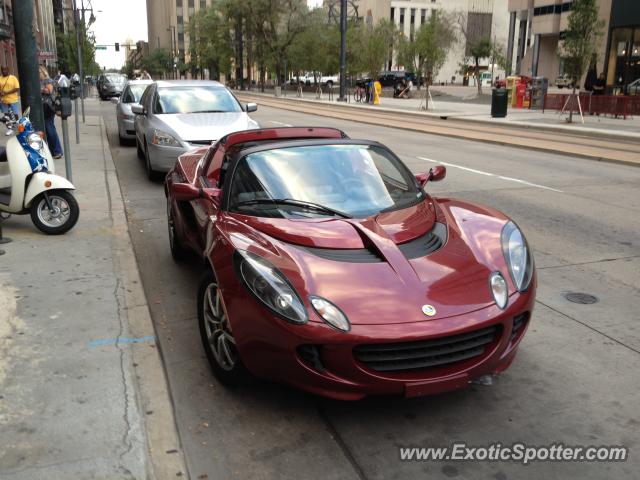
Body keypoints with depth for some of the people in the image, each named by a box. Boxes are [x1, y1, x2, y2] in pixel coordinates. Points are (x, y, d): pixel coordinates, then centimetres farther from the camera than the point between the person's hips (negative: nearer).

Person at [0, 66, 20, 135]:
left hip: (13, 100, -4)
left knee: (15, 115, 5)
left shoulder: (13, 78, -5)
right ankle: (9, 129, 17)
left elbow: (17, 88, -11)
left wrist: (7, 92, -18)